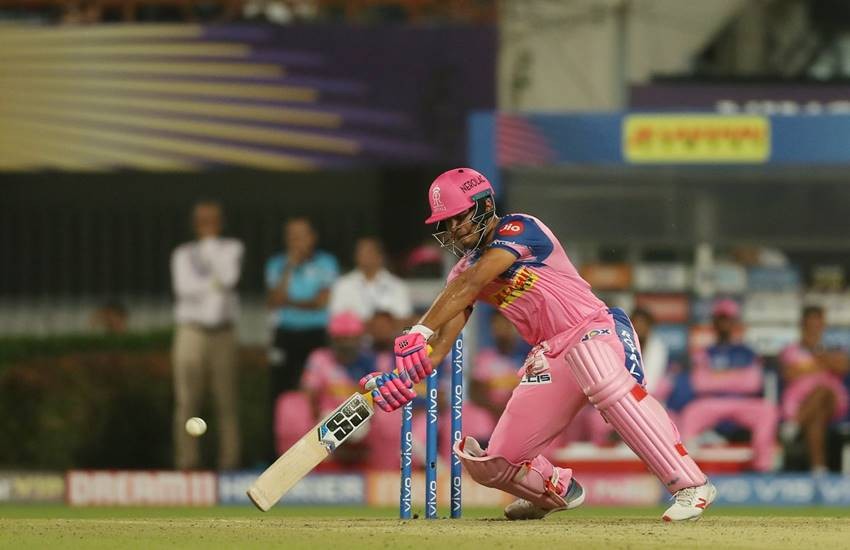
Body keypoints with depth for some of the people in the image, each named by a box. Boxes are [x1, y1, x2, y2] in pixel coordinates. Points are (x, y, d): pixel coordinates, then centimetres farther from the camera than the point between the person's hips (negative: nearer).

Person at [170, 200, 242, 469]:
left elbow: (229, 277, -11)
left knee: (227, 402, -4)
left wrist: (211, 244, -6)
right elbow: (184, 287, -9)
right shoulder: (183, 254, 7)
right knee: (187, 401, -6)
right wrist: (214, 284, -8)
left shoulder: (231, 248, 9)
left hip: (223, 334, 0)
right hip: (192, 333, 0)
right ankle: (187, 463, -6)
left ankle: (229, 462, -2)